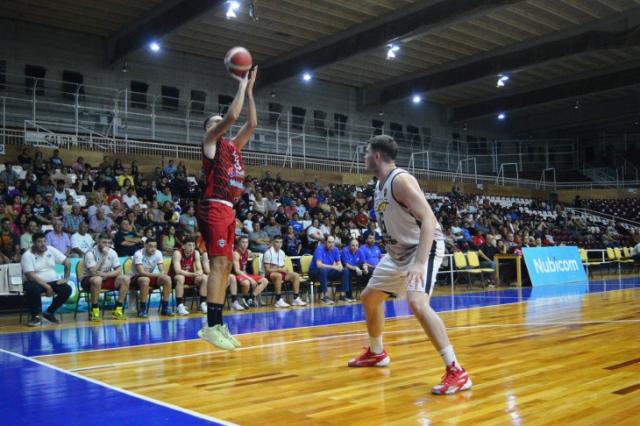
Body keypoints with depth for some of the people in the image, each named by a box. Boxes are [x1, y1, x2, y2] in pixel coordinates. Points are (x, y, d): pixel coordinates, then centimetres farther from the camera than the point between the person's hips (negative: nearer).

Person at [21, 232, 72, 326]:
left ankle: (50, 313, -1)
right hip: (35, 283, -4)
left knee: (67, 289, -21)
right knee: (34, 289, -38)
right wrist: (46, 286, -25)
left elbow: (67, 263, 4)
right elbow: (30, 276, -19)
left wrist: (65, 278, -7)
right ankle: (36, 316, -14)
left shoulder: (51, 250, 0)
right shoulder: (27, 255, -11)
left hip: (52, 282, 4)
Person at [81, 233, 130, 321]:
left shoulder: (112, 252, -3)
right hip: (88, 279, -5)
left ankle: (118, 310, -12)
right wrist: (104, 256, -30)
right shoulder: (90, 253, -18)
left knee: (125, 279, -16)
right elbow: (93, 272, -29)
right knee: (97, 279, -40)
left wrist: (105, 275, -22)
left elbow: (119, 271, -4)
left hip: (106, 278, 5)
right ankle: (94, 311, -25)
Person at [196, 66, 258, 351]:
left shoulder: (233, 146, 23)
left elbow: (252, 123, 21)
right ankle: (211, 325, -16)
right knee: (219, 264, -15)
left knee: (226, 266, 7)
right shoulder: (210, 141, 2)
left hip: (227, 210, 9)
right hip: (214, 208, -9)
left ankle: (218, 324, 12)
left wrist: (250, 90, 22)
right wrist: (242, 85, -1)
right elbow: (233, 116, -12)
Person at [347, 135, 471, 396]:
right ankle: (376, 353, 40)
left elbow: (429, 221, -30)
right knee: (369, 297, 18)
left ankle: (456, 372, -26)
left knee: (417, 303, -31)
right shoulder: (380, 184, 7)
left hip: (424, 248, -10)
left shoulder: (401, 180, -22)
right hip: (398, 252, 10)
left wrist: (419, 263, -39)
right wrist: (390, 251, 22)